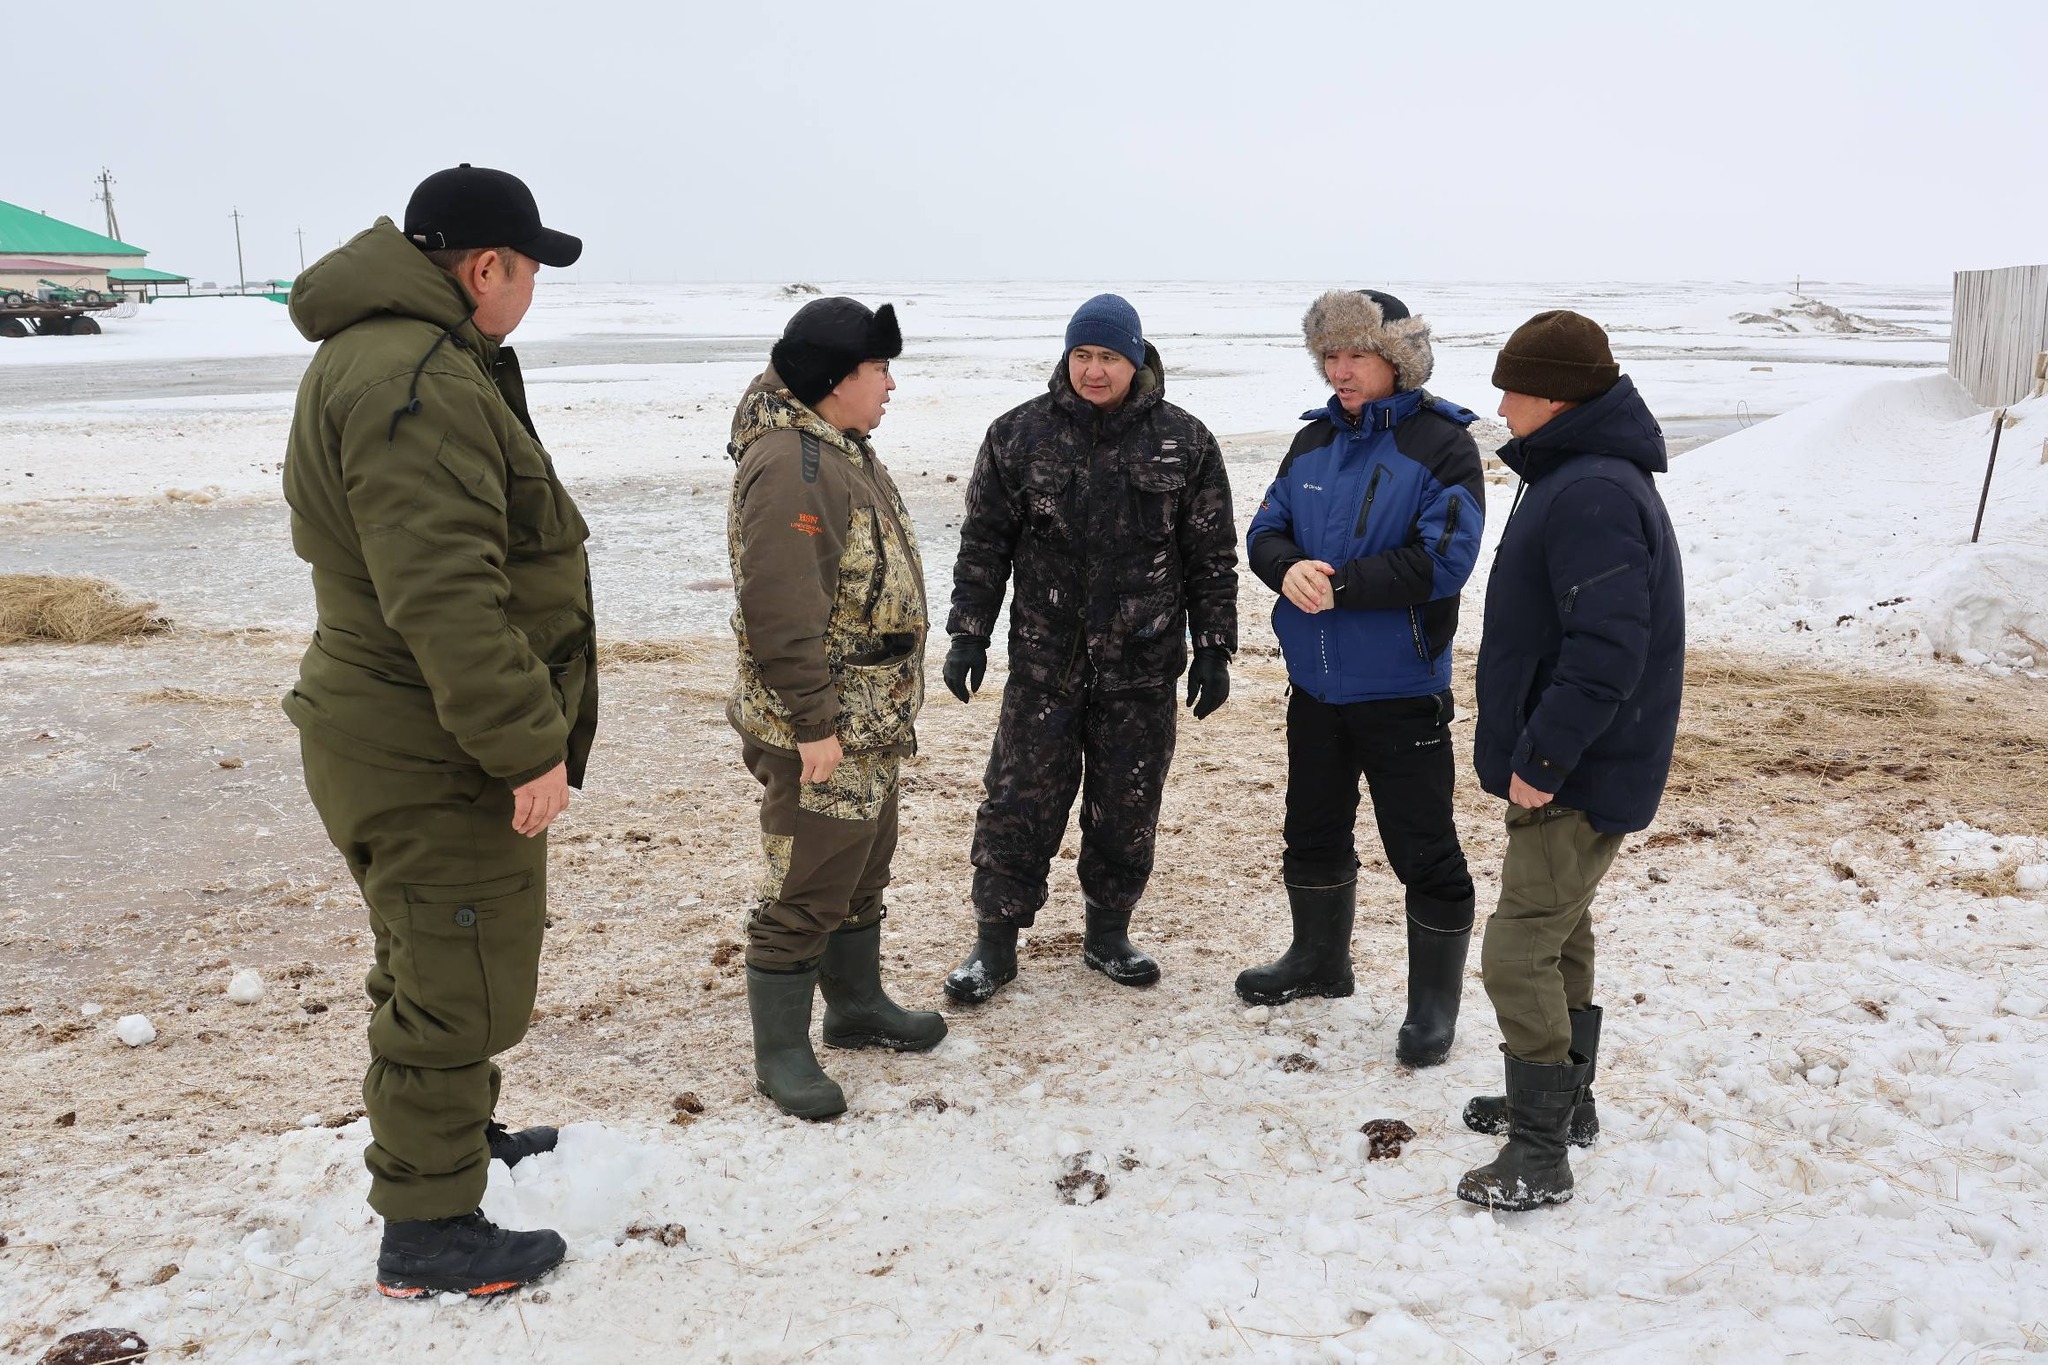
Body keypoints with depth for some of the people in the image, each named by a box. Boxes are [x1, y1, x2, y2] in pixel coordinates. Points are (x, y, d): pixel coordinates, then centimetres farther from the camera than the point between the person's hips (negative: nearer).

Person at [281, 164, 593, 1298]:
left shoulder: (390, 354, 14)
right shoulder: (416, 380, -24)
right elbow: (444, 596, -31)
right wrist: (529, 746, -26)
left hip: (408, 741, 11)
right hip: (432, 760, -11)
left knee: (435, 968, 26)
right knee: (460, 990, 2)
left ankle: (456, 1134, 46)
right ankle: (425, 1230, 17)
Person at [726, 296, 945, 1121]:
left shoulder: (841, 448, 13)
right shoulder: (787, 464, -21)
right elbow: (781, 609, -26)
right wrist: (813, 723, -24)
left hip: (871, 722, 10)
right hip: (822, 731, -10)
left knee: (863, 869, 21)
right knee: (807, 890, 0)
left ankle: (857, 1005, 38)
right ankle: (780, 1052, 13)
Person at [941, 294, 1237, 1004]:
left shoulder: (1185, 442, 1)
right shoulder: (1018, 434, 1)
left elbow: (1212, 557, 4)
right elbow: (983, 543, 5)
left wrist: (1213, 649, 2)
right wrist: (969, 633, 0)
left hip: (1142, 669, 1)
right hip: (1042, 665, 0)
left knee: (1127, 811, 10)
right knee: (1018, 806, 2)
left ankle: (1108, 933, 28)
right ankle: (995, 943, 15)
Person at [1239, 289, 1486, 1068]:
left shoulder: (1442, 445, -11)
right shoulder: (1316, 440, 8)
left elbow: (1441, 560, -19)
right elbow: (1266, 530, 5)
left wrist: (1341, 583, -23)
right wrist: (1289, 569, -17)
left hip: (1401, 689, -6)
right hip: (1315, 681, 7)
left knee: (1422, 850, 2)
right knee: (1314, 830, 20)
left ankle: (1433, 1004, 18)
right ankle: (1319, 960, 40)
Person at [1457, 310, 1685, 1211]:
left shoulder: (1593, 495, -23)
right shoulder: (1571, 477, 11)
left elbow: (1608, 651, -30)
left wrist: (1541, 761, -24)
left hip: (1582, 781, -11)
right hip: (1570, 767, 11)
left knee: (1520, 953, -5)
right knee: (1560, 936, 21)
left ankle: (1540, 1154, 6)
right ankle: (1561, 1102, 37)